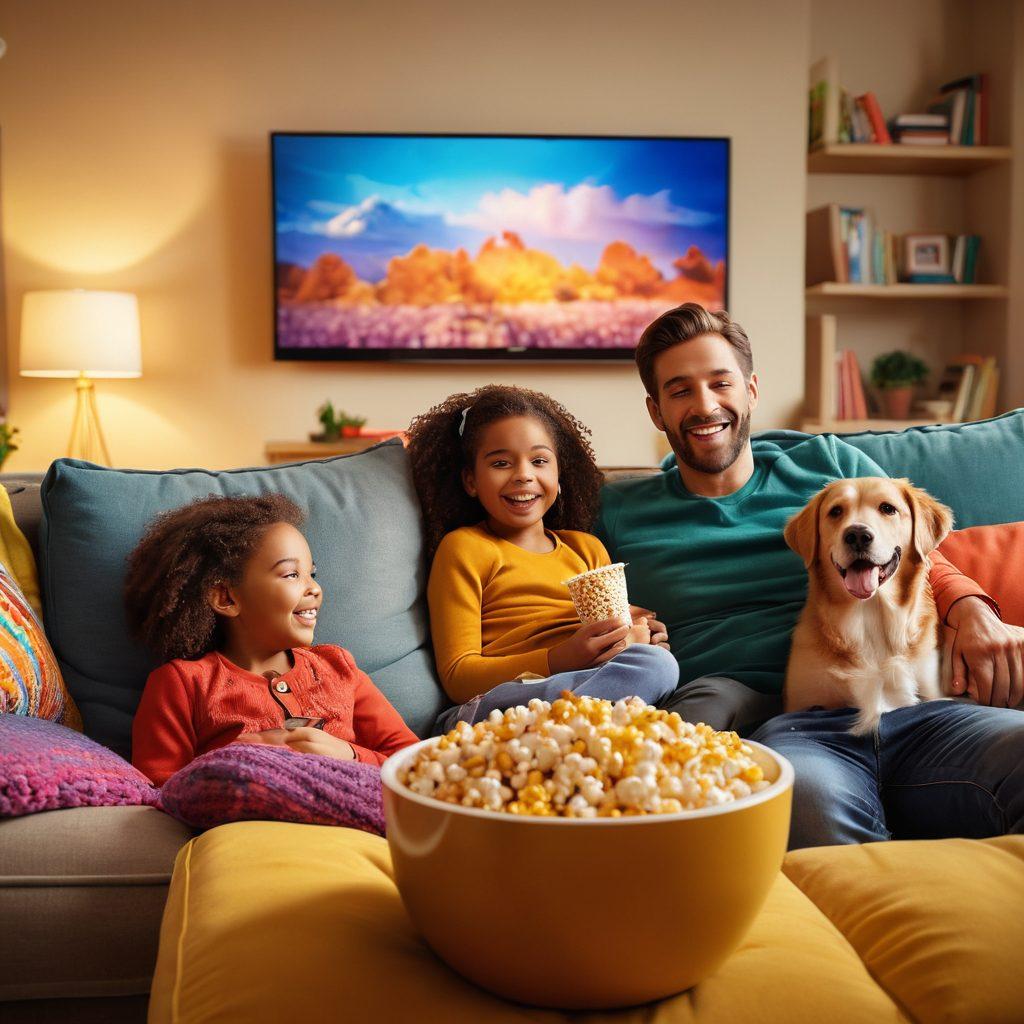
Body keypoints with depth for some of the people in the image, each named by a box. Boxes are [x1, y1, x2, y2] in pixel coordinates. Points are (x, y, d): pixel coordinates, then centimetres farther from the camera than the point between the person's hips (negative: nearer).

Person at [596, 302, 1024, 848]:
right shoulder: (615, 511, 18)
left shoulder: (830, 463, 22)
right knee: (811, 793, -42)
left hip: (900, 708, 3)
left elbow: (920, 555, 23)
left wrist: (974, 610, 1)